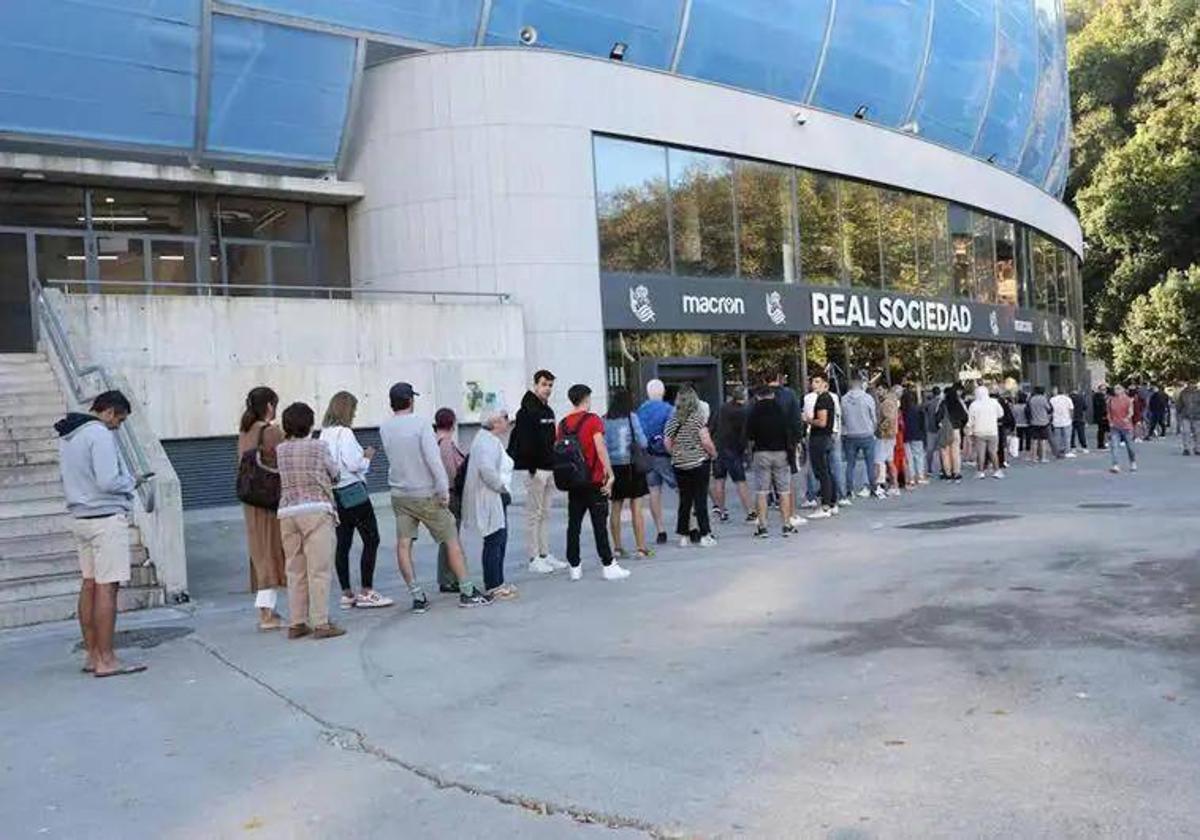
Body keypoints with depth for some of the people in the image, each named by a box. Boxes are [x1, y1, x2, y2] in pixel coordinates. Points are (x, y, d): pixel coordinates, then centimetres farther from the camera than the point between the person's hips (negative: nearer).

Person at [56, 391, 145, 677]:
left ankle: (92, 654, 20)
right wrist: (130, 482, -2)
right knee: (107, 587, -6)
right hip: (106, 517, -9)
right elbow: (108, 482, -23)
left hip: (80, 517, 9)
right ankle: (105, 660, -3)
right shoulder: (99, 434, -16)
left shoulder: (66, 436, 13)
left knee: (89, 584, 13)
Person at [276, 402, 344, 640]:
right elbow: (335, 473, 9)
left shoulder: (279, 450, 6)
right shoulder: (318, 446, -3)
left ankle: (296, 623, 15)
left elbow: (279, 481, 9)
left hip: (287, 512, 5)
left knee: (295, 571, 10)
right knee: (319, 570, -2)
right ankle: (320, 624, -1)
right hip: (315, 510, -4)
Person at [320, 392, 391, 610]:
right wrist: (367, 457, -1)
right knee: (371, 539, -1)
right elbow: (353, 464, -19)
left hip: (334, 494, 8)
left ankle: (346, 593, 13)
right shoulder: (345, 433, -14)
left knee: (343, 543, 10)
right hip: (353, 492, -8)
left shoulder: (324, 435, 9)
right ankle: (367, 593, -2)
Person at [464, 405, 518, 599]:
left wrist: (504, 490, 14)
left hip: (496, 498, 11)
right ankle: (493, 586, 0)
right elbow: (486, 470, -30)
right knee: (494, 541, -6)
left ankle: (497, 582, 24)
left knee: (500, 540, 15)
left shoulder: (491, 440, 17)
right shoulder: (487, 441, -18)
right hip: (489, 499, -11)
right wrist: (502, 487, -18)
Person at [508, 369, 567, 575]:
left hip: (549, 468, 8)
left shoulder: (548, 411, 15)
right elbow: (524, 442, -17)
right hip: (535, 470, -8)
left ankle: (545, 554, 20)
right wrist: (532, 468, -19)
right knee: (534, 515, -3)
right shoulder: (527, 411, -11)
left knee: (546, 514, 13)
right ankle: (534, 559, 1)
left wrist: (555, 464, 13)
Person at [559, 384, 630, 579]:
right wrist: (610, 474, -12)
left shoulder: (563, 423, 7)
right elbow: (600, 448, -15)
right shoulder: (593, 420, -7)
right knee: (599, 524, -1)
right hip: (594, 481, -4)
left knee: (573, 525, 7)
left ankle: (575, 567, 10)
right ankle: (608, 566, 3)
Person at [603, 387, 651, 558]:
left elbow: (602, 445, 0)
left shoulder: (605, 421, 0)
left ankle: (617, 548, 16)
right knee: (636, 508, 2)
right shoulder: (631, 417, -7)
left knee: (615, 509, 11)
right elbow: (642, 442, -7)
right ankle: (641, 548, 4)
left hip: (613, 467, 3)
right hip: (631, 466, -3)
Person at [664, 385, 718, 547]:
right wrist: (714, 454, 4)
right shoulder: (698, 417, -9)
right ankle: (705, 536, 3)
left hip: (679, 465, 4)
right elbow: (706, 442, -12)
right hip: (699, 463, -4)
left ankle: (683, 536, 14)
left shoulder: (672, 420, 2)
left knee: (684, 500, 11)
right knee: (700, 500, 1)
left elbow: (667, 443, 3)